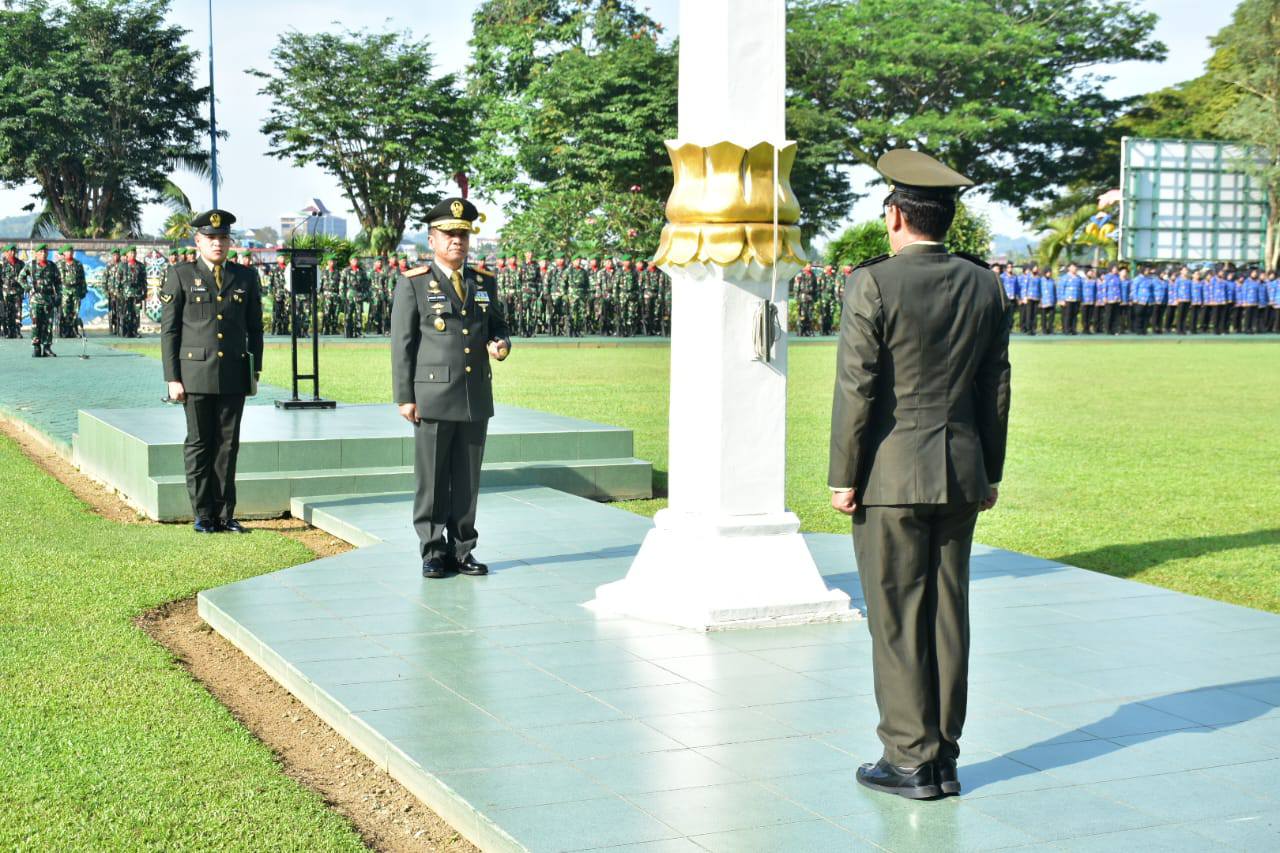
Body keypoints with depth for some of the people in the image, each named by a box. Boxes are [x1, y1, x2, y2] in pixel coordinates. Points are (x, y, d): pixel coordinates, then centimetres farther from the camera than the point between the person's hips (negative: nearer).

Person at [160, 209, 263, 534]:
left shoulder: (246, 277, 11)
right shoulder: (180, 276, 3)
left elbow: (254, 328, 15)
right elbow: (169, 330, 0)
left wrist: (256, 370, 9)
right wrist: (173, 378, -5)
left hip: (234, 375, 2)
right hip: (195, 373, -2)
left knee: (228, 445, 4)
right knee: (199, 445, 2)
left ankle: (224, 514, 10)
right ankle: (203, 515, 9)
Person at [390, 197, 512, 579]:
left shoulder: (484, 283, 13)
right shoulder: (413, 284, 0)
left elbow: (498, 328, 21)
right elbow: (402, 344, -2)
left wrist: (500, 345, -5)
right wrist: (404, 398, -7)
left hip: (477, 398, 4)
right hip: (433, 397, -4)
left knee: (468, 480, 8)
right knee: (432, 480, 1)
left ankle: (462, 550, 16)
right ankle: (434, 552, 10)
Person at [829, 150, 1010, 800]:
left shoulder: (873, 284, -10)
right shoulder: (984, 285, 6)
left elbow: (855, 387, -11)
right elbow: (996, 387, 10)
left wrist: (843, 476, -5)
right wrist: (990, 472, 18)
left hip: (891, 474, -5)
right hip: (961, 472, 6)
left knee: (897, 618, 1)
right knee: (948, 614, 10)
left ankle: (910, 760, 5)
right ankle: (944, 759, 17)